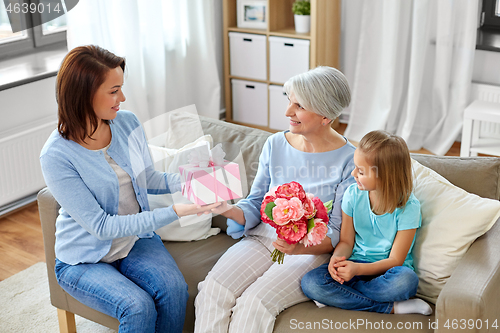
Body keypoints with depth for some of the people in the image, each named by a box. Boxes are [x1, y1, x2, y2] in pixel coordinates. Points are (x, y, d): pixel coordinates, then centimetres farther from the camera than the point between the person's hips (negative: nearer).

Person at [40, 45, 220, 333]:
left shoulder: (128, 122, -6)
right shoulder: (56, 156, -23)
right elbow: (101, 226, -24)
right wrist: (175, 212, -30)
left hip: (136, 240, 4)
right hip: (84, 259, -4)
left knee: (174, 290, -22)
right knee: (138, 307, -27)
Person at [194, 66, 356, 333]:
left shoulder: (349, 161, -9)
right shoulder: (275, 144, 4)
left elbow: (337, 234, -8)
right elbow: (255, 205, 8)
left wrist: (300, 248, -28)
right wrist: (229, 209, -15)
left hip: (313, 251, -4)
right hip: (263, 238, 4)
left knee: (254, 304, -27)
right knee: (212, 291, -22)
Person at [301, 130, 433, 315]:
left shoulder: (408, 206, -15)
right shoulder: (353, 194, -3)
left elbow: (395, 260, -13)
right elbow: (346, 242, 4)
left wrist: (358, 269, -29)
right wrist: (336, 258, -21)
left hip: (387, 269, -4)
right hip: (357, 264, 4)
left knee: (406, 280, -40)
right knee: (310, 282, -24)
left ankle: (336, 296, -19)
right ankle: (391, 307, -21)